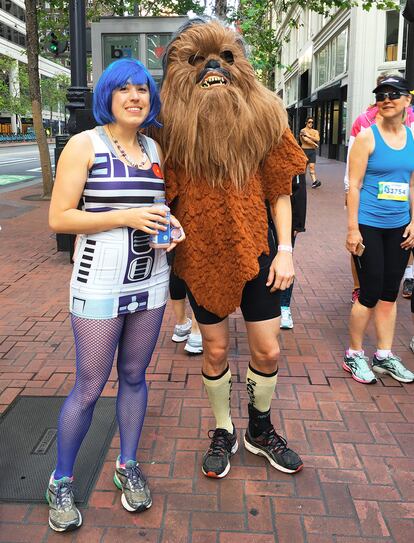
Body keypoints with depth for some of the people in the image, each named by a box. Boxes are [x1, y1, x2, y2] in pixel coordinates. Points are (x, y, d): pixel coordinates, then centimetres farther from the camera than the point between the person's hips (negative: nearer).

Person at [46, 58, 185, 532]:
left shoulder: (155, 149, 9)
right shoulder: (85, 145, -7)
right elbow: (59, 219, -12)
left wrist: (169, 226, 1)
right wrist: (126, 217, -19)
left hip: (150, 279, 5)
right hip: (100, 283, -5)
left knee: (134, 376, 15)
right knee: (89, 387, 2)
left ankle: (127, 466, 33)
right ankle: (60, 482, 24)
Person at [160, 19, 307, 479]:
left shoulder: (262, 116, -2)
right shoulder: (173, 124, -6)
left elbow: (279, 190, 1)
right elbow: (166, 194, -1)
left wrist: (285, 249, -3)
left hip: (255, 250, 1)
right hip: (201, 254, -1)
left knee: (267, 351, 8)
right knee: (216, 351, 12)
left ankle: (260, 430, 36)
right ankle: (223, 433, 36)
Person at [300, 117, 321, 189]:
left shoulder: (315, 131, 13)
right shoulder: (303, 131, -3)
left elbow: (317, 139, -6)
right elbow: (306, 140, -17)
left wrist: (309, 136, -13)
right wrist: (314, 144, -7)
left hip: (312, 151, 3)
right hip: (305, 150, -3)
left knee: (312, 166, -8)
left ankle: (314, 181, -19)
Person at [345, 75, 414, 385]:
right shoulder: (367, 136, -7)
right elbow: (354, 185, -10)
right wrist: (353, 229, -14)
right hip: (369, 227, -5)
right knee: (370, 294, -2)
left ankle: (385, 356, 24)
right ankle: (354, 356, 15)